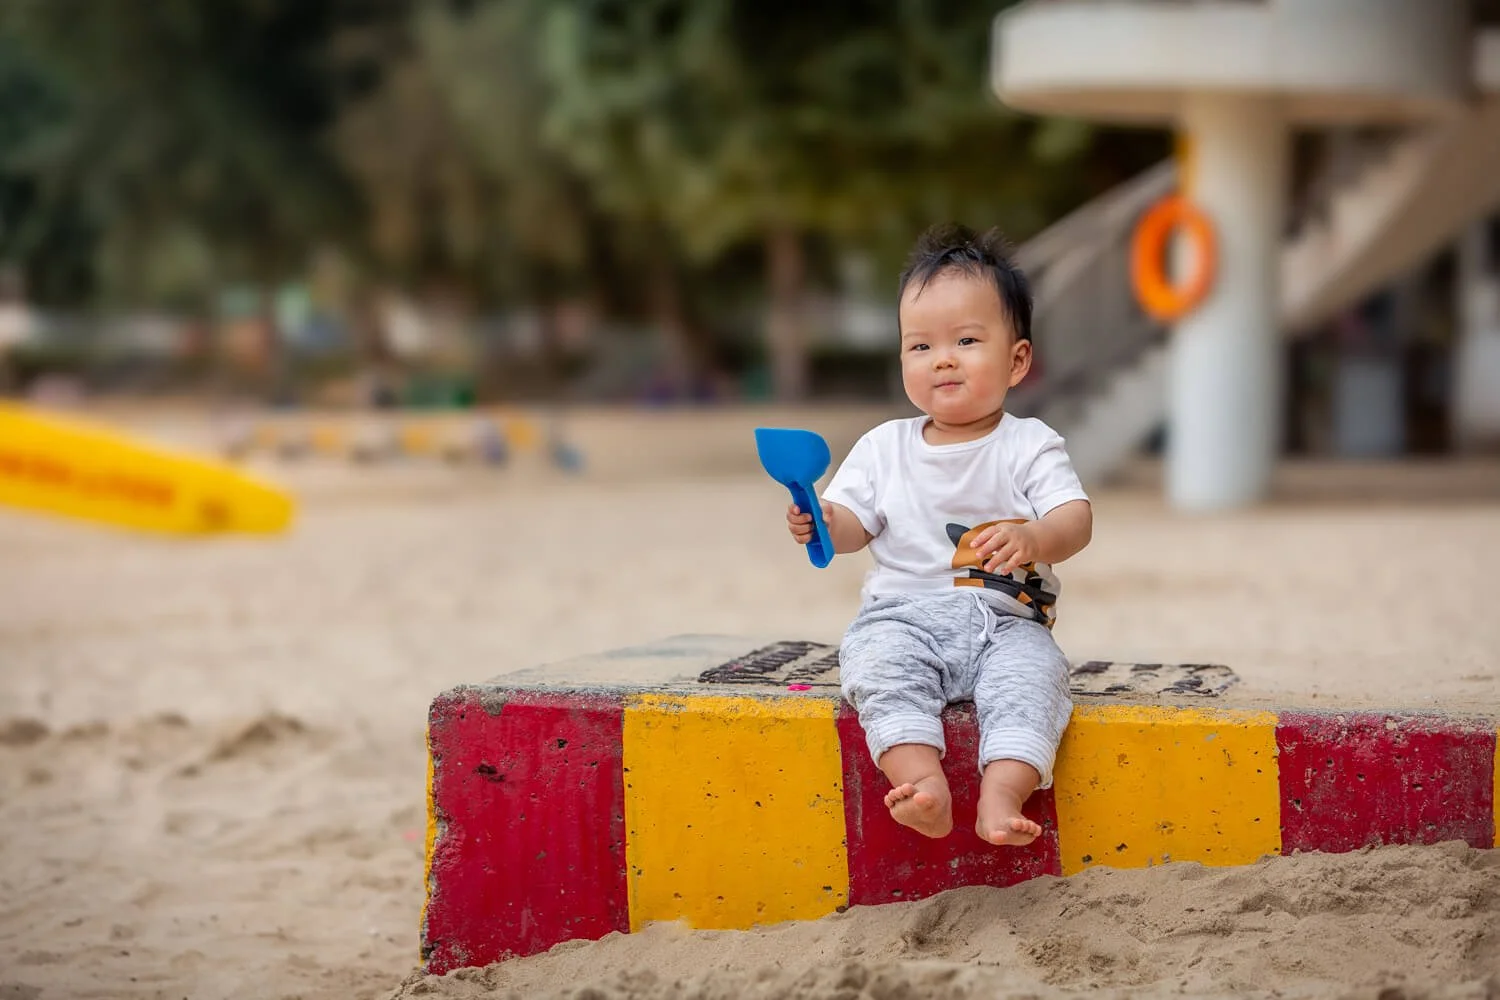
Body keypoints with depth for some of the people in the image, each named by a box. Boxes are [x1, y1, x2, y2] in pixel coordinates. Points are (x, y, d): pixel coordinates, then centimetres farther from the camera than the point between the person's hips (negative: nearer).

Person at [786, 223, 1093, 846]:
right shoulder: (884, 447, 11)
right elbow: (854, 523, 7)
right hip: (903, 615, 1)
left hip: (1006, 622, -1)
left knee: (1033, 672, -31)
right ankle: (922, 781, -45)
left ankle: (1003, 794, -45)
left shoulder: (1029, 446, 3)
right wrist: (822, 524, -18)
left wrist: (1035, 539, -31)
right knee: (878, 665, -30)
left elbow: (1076, 520, -8)